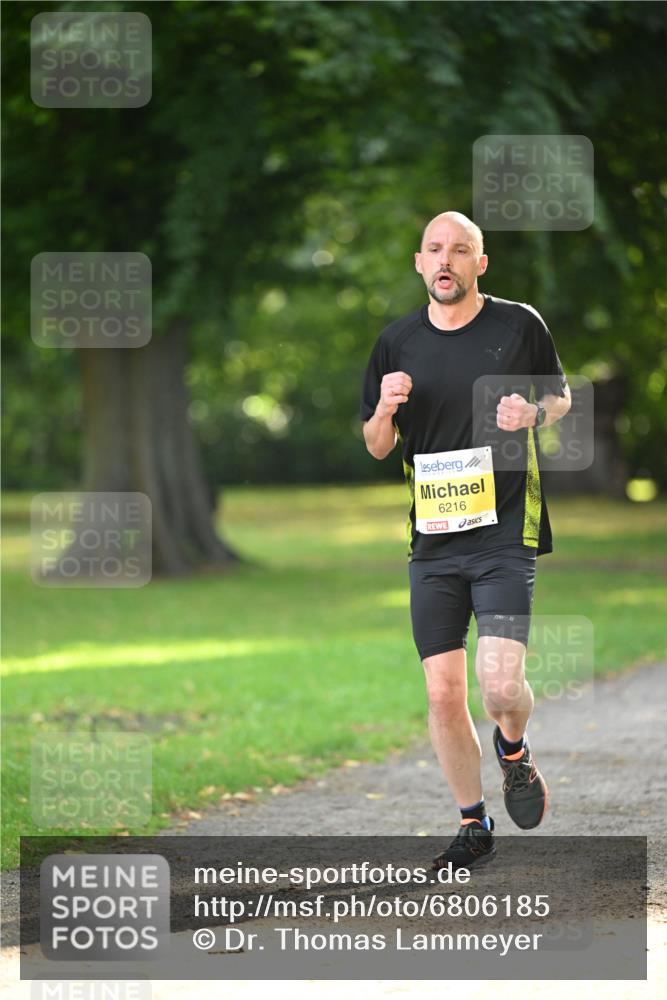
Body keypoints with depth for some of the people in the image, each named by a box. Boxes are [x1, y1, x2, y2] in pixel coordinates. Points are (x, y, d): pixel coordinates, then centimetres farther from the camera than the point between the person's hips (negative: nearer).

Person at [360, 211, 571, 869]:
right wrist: (386, 409, -9)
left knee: (500, 684, -16)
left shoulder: (519, 324, 0)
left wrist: (532, 414, -9)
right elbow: (376, 447, 13)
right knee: (443, 692, 2)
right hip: (432, 538, 3)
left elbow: (561, 398, 14)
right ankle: (473, 826, 18)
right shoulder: (397, 342, 6)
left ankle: (514, 752, 19)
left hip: (505, 531, -3)